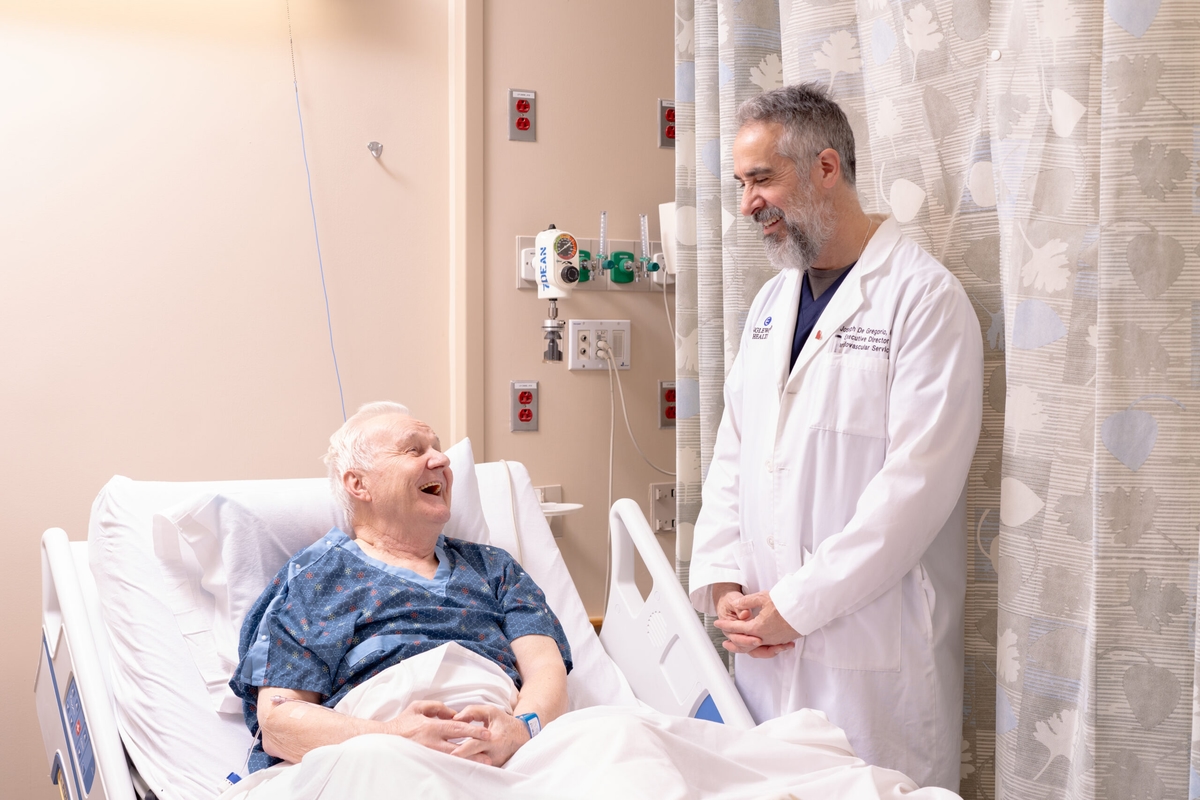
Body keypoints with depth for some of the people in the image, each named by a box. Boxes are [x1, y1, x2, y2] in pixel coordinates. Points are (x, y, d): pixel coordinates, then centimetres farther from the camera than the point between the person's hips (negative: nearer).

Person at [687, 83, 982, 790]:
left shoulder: (925, 298, -10)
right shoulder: (773, 300, 14)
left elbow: (916, 484, -17)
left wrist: (797, 604, -16)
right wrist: (722, 580, 0)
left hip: (876, 651, -6)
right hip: (768, 647, 7)